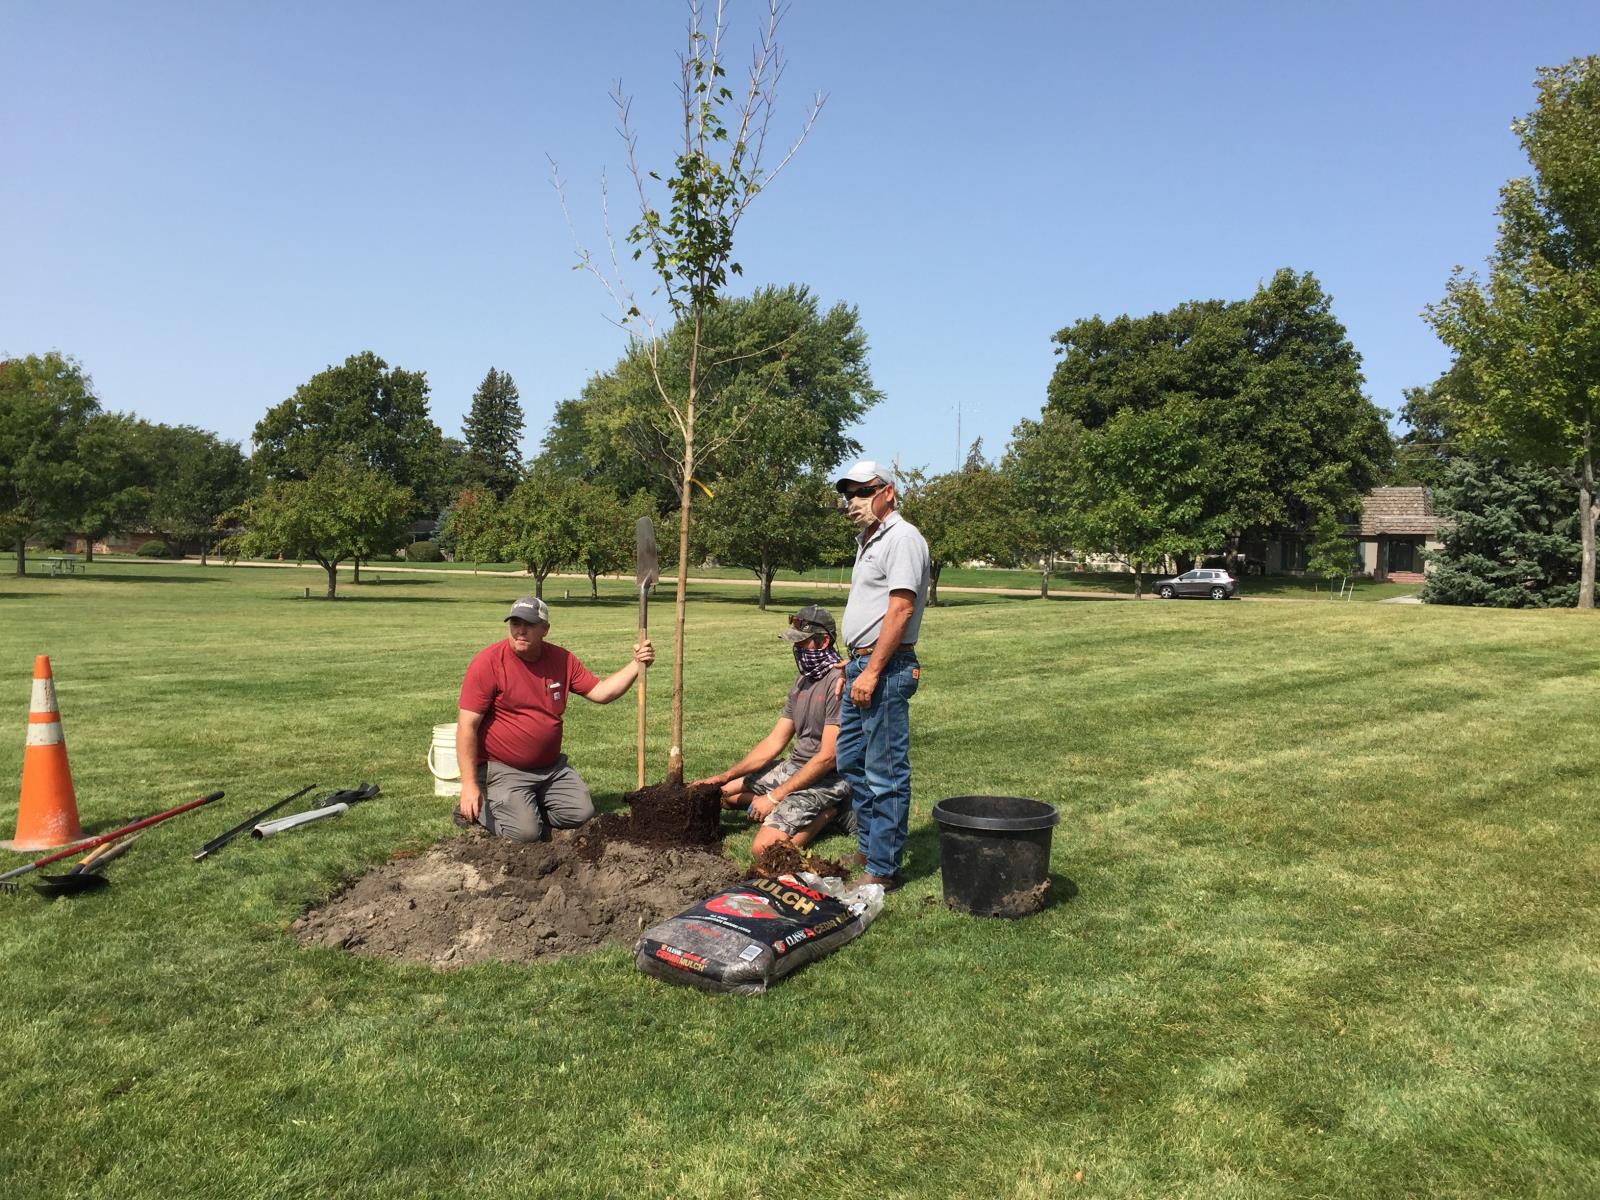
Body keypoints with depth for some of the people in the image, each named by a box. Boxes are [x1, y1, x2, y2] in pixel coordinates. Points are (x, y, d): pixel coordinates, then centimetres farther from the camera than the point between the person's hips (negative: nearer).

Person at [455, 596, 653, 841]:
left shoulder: (561, 659, 1)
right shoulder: (488, 662, -15)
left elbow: (600, 692, 6)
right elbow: (467, 726, -17)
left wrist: (636, 665, -7)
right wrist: (469, 784, -22)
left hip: (552, 766, 6)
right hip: (504, 770, -6)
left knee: (582, 813, -3)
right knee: (526, 833, -20)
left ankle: (525, 807, 19)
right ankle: (480, 807, 9)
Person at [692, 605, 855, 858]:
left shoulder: (839, 682, -19)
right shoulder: (803, 681, 11)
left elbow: (828, 757, -22)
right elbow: (774, 742, 11)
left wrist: (774, 797, -19)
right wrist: (724, 777, 3)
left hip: (828, 778, -10)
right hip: (795, 767, 10)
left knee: (764, 848, -25)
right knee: (724, 791, 13)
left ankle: (829, 811, -1)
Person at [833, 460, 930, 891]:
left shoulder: (902, 538, -13)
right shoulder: (867, 540, 19)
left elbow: (900, 610, -21)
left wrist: (872, 672, -23)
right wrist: (852, 662, 19)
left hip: (885, 668, -11)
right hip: (860, 664, 11)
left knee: (885, 773, -5)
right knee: (851, 761, 18)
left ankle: (883, 869, 2)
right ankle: (867, 850, 30)